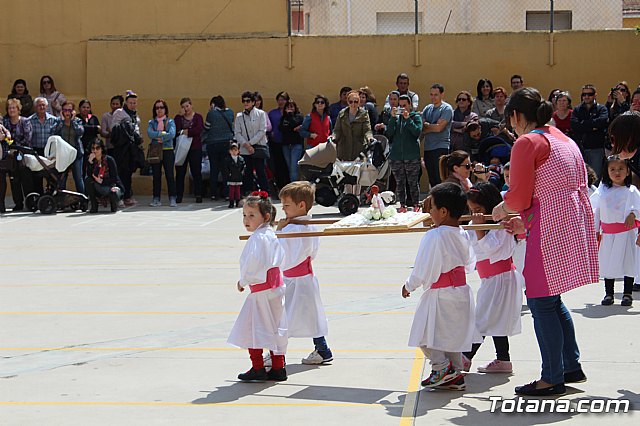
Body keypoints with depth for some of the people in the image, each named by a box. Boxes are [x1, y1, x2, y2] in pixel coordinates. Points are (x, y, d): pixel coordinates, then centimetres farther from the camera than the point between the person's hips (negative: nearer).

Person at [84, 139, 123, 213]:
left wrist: (102, 181, -24)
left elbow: (114, 179, -13)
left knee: (113, 194, -38)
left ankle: (114, 204, 2)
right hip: (100, 189, 4)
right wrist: (90, 162, -25)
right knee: (88, 180, -22)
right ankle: (94, 206, -13)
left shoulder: (109, 160, -13)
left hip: (113, 186, -4)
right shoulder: (90, 160, -2)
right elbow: (89, 176, -16)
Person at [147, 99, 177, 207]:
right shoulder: (152, 122, 12)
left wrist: (161, 139, -13)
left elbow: (172, 134, -9)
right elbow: (149, 133, -7)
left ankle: (172, 199, -4)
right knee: (156, 176, 2)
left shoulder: (170, 121, 8)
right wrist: (162, 133, -12)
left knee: (170, 175, -6)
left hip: (168, 151, -1)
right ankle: (156, 199, 6)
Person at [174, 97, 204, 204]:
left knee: (196, 172, 0)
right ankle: (179, 196, 5)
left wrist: (185, 131, -11)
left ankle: (198, 195, 4)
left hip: (195, 148, -1)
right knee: (180, 172, 1)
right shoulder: (178, 117, 10)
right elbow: (175, 131, -5)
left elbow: (199, 129, -12)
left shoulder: (198, 117, 6)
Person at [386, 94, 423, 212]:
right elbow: (389, 134, 0)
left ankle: (416, 205, 6)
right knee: (400, 182, 5)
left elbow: (417, 132, -10)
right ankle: (402, 206, 11)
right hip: (396, 155, 3)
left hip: (411, 155, -3)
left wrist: (408, 119, -14)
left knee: (413, 182, -2)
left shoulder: (416, 117, 5)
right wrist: (393, 118, -7)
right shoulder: (396, 117, 12)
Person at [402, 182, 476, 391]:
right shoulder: (462, 234, 3)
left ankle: (442, 367, -1)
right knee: (452, 334, 16)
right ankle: (455, 375, 20)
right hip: (461, 291, 8)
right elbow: (469, 264, 14)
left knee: (425, 334, 6)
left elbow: (423, 269, -15)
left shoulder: (433, 236, -20)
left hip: (439, 294, -8)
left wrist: (409, 286, 0)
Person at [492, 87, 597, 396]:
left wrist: (502, 209, 10)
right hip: (574, 222, 9)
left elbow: (519, 198, -14)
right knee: (551, 299, 19)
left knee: (541, 301, 0)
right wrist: (525, 223, 20)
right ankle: (571, 366, 25)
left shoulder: (527, 142, -10)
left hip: (550, 231, -9)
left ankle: (553, 379, 5)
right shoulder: (563, 140, 18)